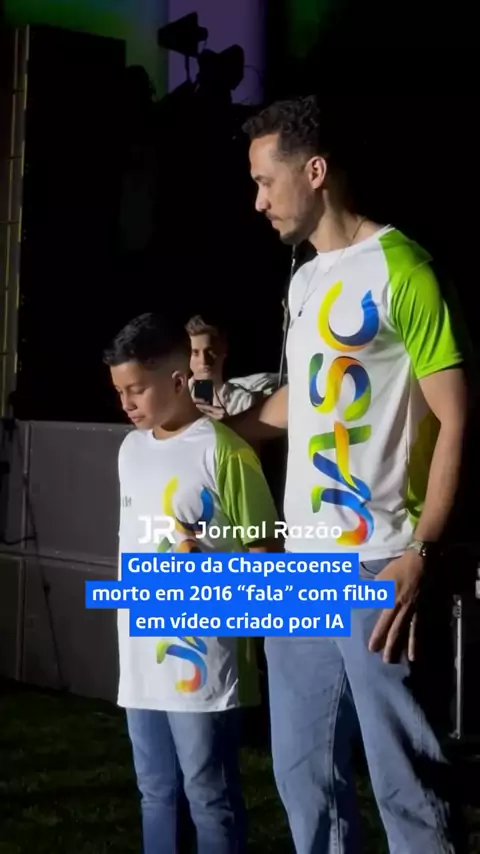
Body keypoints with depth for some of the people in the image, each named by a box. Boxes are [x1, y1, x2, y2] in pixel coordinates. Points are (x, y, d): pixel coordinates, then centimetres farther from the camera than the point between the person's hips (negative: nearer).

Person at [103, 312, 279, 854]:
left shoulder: (223, 451, -12)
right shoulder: (131, 449, 11)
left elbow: (267, 550, -9)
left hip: (201, 657, -7)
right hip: (142, 656, 7)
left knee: (210, 797, 1)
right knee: (155, 793, 16)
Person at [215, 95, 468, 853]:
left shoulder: (398, 267, -9)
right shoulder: (303, 282, 16)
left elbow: (455, 418, -13)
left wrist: (420, 555, -20)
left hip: (378, 567, -8)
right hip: (300, 566, 8)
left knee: (404, 778, -3)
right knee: (304, 772, 14)